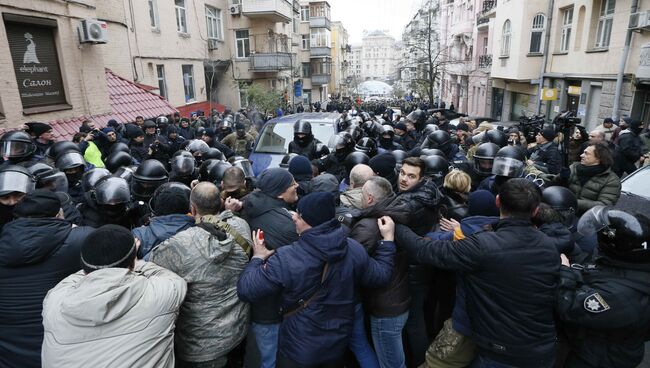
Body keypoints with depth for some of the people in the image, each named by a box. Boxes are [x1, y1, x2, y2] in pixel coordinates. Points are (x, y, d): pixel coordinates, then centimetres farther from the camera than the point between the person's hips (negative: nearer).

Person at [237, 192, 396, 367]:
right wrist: (388, 240, 10)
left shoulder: (285, 259, -29)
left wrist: (258, 258, -6)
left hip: (298, 350, -3)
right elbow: (381, 275, 0)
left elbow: (246, 290, -21)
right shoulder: (354, 249, -16)